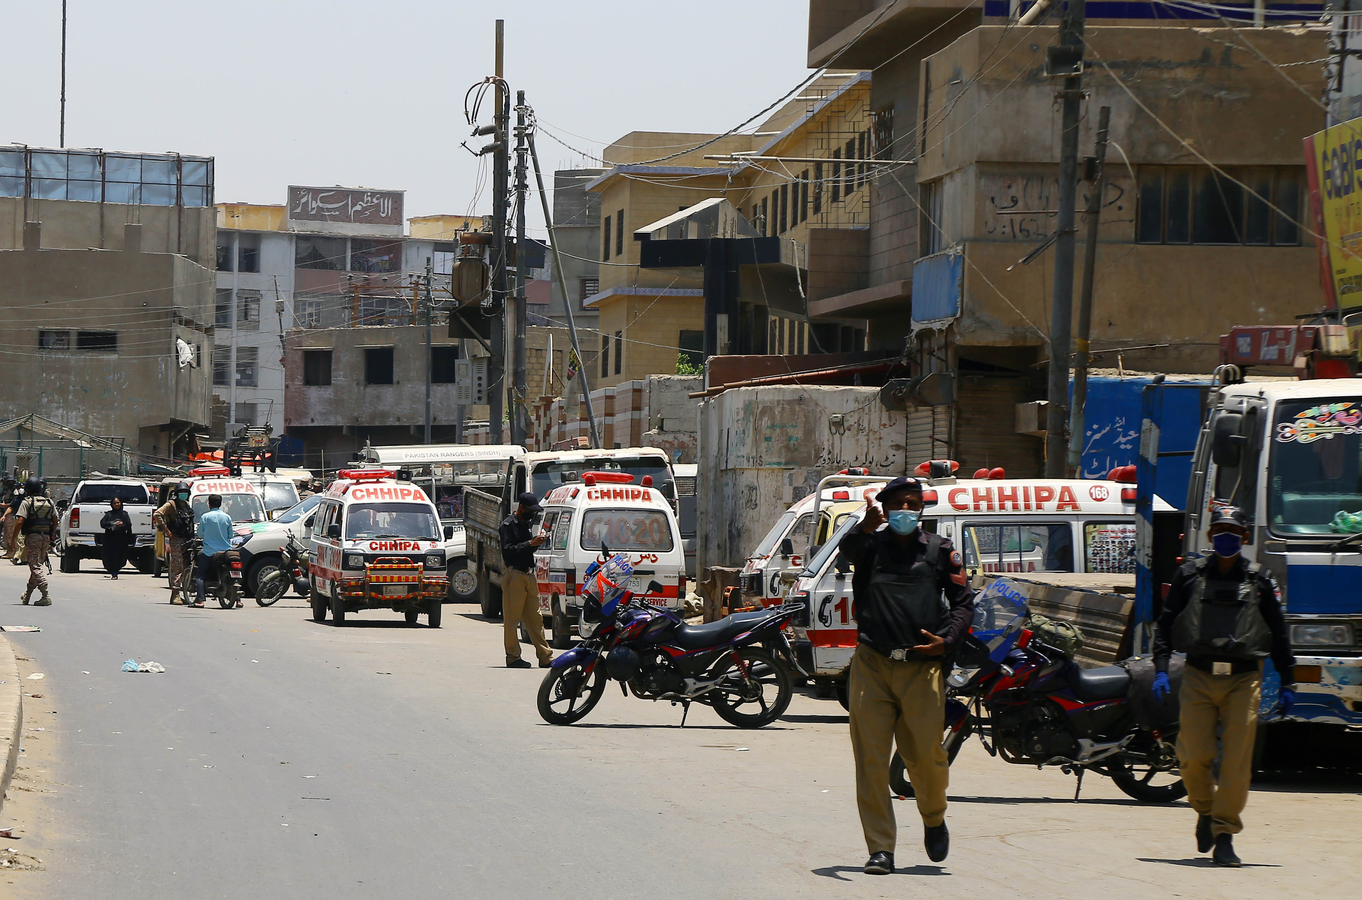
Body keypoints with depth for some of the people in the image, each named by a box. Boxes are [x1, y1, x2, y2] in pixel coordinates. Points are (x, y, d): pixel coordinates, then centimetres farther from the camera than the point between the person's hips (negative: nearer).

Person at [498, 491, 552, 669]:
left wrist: (536, 542, 6)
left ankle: (545, 656, 7)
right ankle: (513, 657, -1)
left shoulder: (525, 524, 20)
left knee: (535, 618, 7)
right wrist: (530, 543, -20)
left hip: (528, 575, 8)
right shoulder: (509, 524, -6)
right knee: (512, 619, -4)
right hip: (514, 574, -8)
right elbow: (507, 551, -16)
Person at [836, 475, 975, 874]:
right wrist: (865, 528, -40)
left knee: (926, 755, -2)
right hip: (872, 663, 0)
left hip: (922, 665, 0)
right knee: (871, 758, -3)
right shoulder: (871, 545, 7)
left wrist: (946, 641, -4)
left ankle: (934, 819, 29)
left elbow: (963, 602, 14)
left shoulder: (940, 551, 11)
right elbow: (847, 551, -17)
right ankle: (880, 849, 2)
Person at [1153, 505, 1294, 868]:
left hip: (1243, 679, 0)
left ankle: (1224, 837, -2)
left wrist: (1287, 682, 13)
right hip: (1198, 678, 0)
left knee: (1236, 761, -8)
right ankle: (1206, 811, 23)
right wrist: (1161, 670, -2)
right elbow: (1165, 624, 10)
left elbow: (1279, 634, 16)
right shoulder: (1190, 575, 10)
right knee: (1194, 758, -6)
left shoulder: (1258, 580, 10)